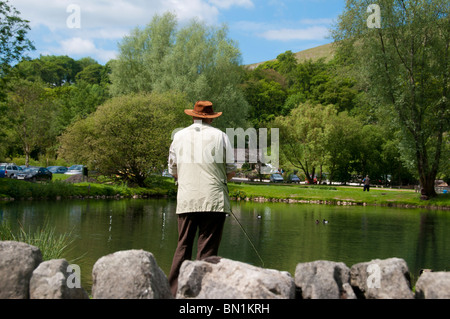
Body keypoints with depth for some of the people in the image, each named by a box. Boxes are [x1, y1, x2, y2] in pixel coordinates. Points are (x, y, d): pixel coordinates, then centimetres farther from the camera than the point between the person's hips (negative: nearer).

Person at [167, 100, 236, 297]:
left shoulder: (179, 136, 10)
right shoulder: (220, 136, 2)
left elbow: (173, 171, 14)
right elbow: (231, 172, 2)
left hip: (186, 200, 3)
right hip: (214, 200, -2)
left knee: (183, 247, 8)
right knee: (207, 249, 0)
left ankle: (174, 292, 6)